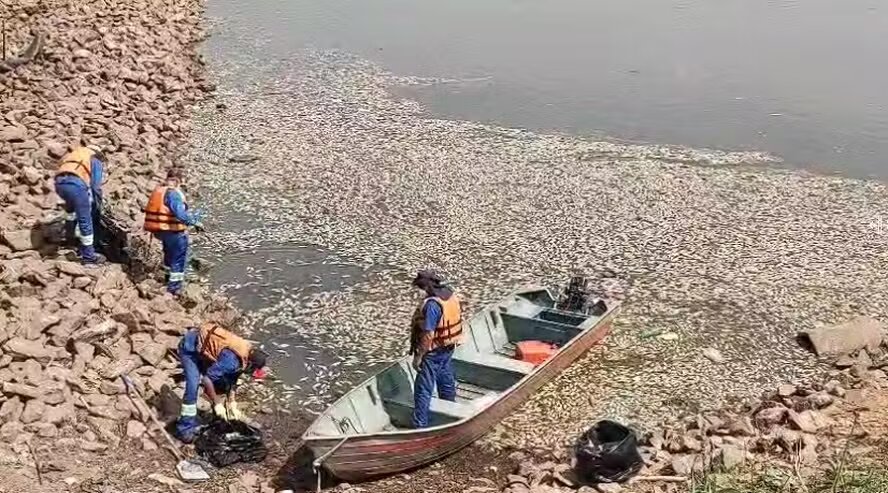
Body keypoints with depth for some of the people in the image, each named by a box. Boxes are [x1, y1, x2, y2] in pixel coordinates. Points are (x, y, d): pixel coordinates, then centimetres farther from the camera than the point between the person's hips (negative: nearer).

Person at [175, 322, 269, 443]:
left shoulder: (246, 353, -8)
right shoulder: (232, 359, -35)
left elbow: (232, 381, 4)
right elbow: (207, 379, -32)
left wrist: (232, 405, 2)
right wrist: (217, 404, -23)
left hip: (204, 347, 8)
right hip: (189, 347, -8)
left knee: (223, 382, 6)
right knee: (193, 386, -19)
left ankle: (221, 416, 25)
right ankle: (185, 428, -10)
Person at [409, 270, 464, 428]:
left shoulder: (432, 304, -28)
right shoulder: (451, 295, -2)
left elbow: (428, 334, -27)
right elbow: (457, 319, 11)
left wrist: (418, 356, -19)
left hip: (433, 352, -9)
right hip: (448, 349, 9)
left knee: (423, 390, 0)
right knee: (446, 382, 24)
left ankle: (420, 426, 3)